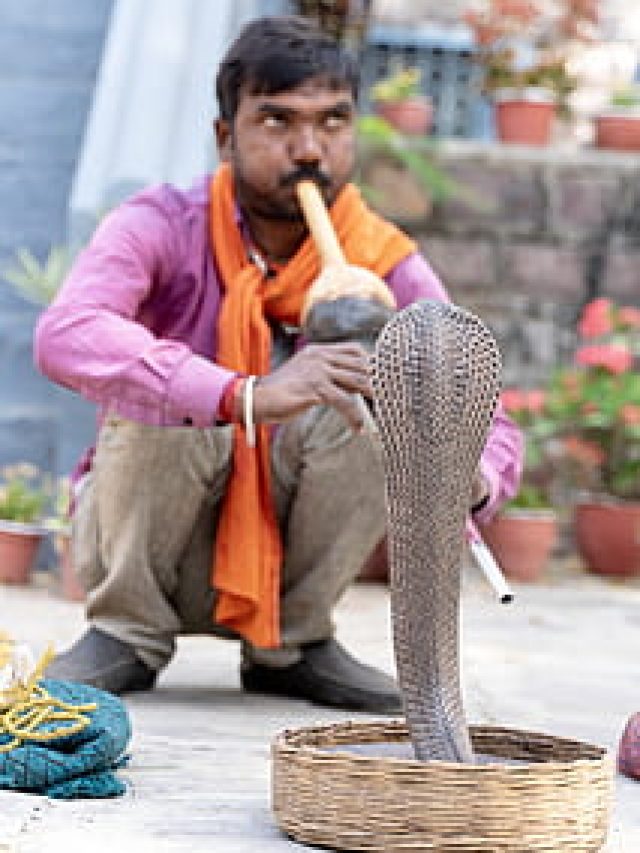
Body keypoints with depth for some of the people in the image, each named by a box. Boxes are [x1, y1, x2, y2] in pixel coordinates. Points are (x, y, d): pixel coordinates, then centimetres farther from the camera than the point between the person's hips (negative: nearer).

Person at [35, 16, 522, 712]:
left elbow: (491, 426, -12)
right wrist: (245, 396, -53)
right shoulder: (164, 227, -20)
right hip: (142, 543, -2)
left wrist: (470, 481, -39)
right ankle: (129, 632, -7)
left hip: (285, 559, 3)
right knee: (171, 402, -31)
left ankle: (291, 643, -4)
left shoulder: (386, 266, -10)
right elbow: (64, 336, -40)